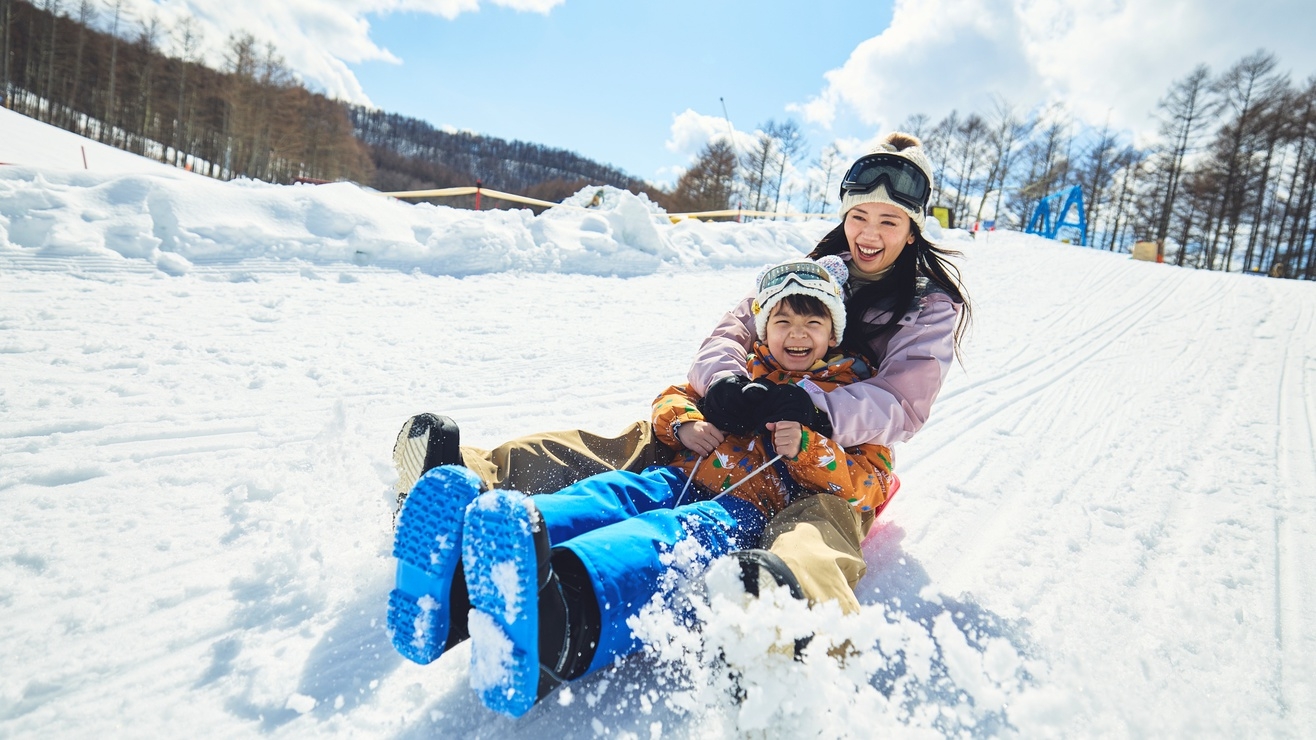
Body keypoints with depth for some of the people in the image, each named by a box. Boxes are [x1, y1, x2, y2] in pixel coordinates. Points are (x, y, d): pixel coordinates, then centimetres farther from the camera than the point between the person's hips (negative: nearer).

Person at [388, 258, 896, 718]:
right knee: (605, 496, -30)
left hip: (746, 506, -4)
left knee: (681, 535, -40)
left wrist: (807, 450, -8)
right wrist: (684, 423, 5)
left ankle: (558, 622, -72)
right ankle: (456, 591, -57)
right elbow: (673, 397, 30)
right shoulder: (742, 370, 29)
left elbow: (872, 481, 11)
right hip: (679, 480, 4)